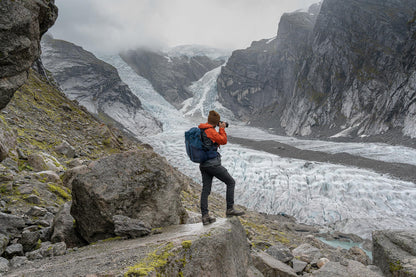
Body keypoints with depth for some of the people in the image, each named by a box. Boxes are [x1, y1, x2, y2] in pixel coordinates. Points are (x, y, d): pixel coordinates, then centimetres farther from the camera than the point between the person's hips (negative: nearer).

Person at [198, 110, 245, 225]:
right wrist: (222, 129, 1)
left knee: (206, 190, 8)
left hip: (203, 164, 9)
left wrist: (220, 130, 16)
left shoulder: (201, 129, 12)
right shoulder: (210, 131, -17)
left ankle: (205, 216, 8)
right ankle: (230, 209, 7)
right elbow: (223, 141, -8)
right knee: (231, 182, 5)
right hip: (213, 163, -9)